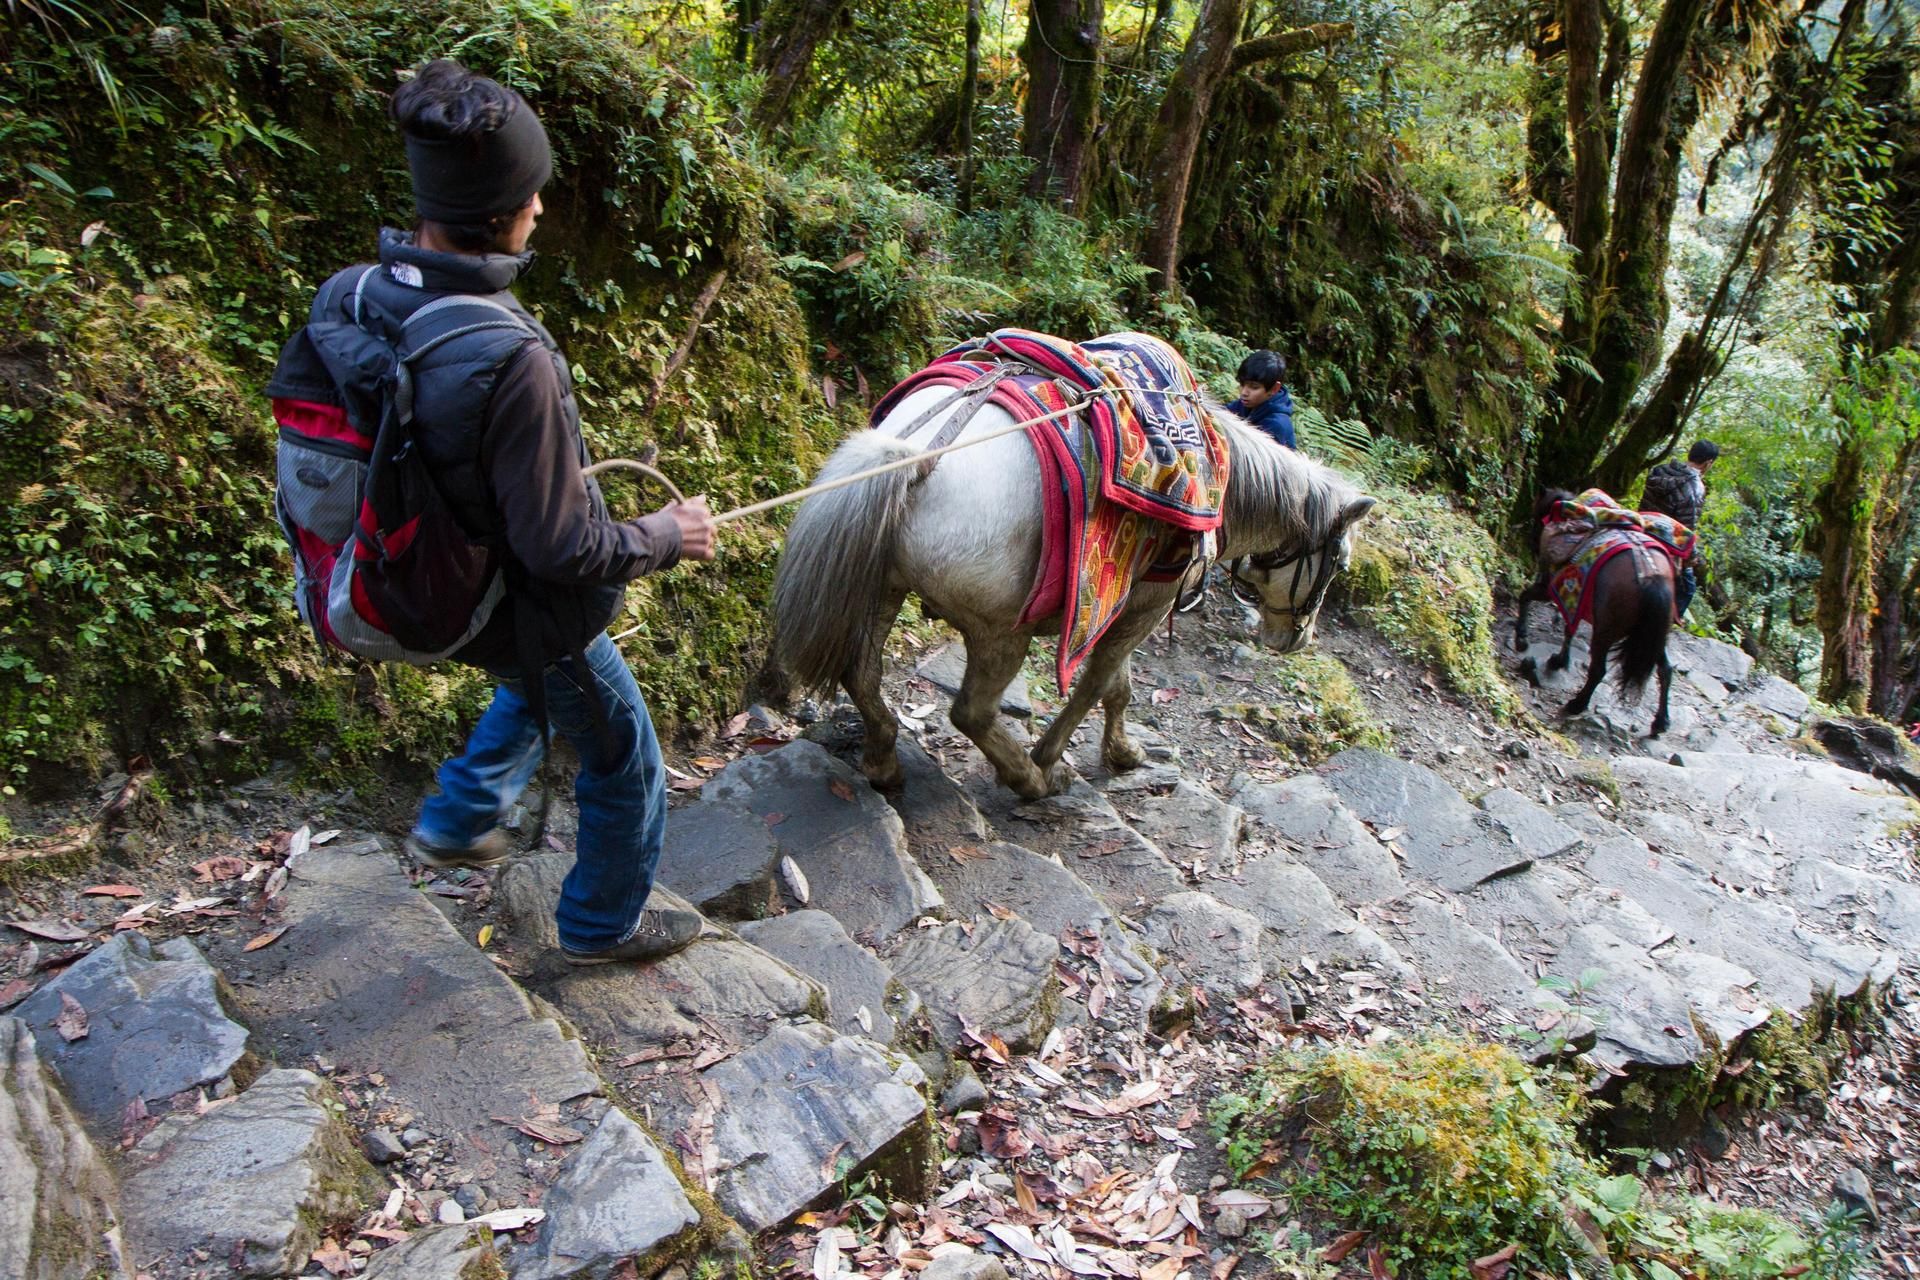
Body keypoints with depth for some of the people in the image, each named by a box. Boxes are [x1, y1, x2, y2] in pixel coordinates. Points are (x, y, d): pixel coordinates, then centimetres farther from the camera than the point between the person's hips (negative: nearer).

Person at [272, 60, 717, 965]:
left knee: (531, 690, 39)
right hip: (524, 613, -7)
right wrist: (664, 538, -12)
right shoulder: (510, 359, -37)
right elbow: (561, 549, -31)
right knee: (624, 762, 20)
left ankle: (455, 823, 51)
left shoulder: (348, 300, -14)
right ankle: (604, 924, 41)